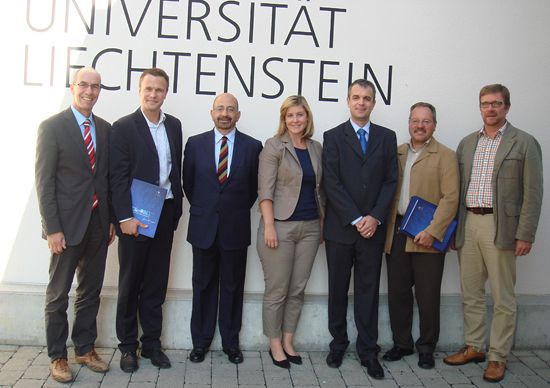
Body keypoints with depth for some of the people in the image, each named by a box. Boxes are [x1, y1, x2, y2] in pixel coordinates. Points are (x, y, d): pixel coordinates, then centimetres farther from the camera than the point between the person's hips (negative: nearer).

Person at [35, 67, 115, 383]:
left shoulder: (105, 129, 8)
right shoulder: (52, 127, -7)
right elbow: (44, 181, -10)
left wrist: (112, 218, 8)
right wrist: (52, 228, -14)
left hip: (98, 224, 5)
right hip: (67, 225, -5)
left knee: (91, 292, 15)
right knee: (58, 295, 8)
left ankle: (85, 349, 30)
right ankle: (57, 356, 22)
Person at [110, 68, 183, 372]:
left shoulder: (174, 125, 9)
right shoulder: (123, 127, -6)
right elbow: (118, 177, -10)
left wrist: (175, 211, 8)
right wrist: (125, 217, -15)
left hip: (165, 215, 5)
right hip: (135, 217, -4)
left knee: (156, 284, 12)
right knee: (130, 284, 8)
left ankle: (151, 343, 24)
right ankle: (128, 346, 21)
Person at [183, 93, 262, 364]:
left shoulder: (252, 146, -1)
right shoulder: (195, 143, 1)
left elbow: (254, 188, 7)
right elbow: (188, 183, 9)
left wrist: (239, 210, 7)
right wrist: (202, 209, 10)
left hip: (235, 228, 0)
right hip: (203, 227, 1)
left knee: (233, 287, 10)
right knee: (203, 286, 11)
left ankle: (231, 342, 23)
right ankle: (200, 341, 23)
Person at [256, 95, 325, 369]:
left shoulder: (316, 148, 11)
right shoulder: (274, 146, -4)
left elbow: (319, 189, 15)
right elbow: (265, 190, -10)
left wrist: (323, 223, 11)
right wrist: (269, 226, -16)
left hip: (310, 227, 5)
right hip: (280, 226, -5)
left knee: (298, 289, 9)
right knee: (277, 290, 2)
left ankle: (288, 341, 23)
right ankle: (275, 344, 17)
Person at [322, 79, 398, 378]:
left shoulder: (387, 137, 9)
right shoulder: (333, 137, 2)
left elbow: (390, 181, 4)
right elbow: (331, 183, -6)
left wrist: (375, 217, -9)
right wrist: (355, 219, -12)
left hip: (373, 227, 1)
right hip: (340, 227, -1)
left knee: (368, 290, 7)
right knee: (338, 289, 9)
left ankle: (368, 351, 15)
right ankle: (338, 344, 22)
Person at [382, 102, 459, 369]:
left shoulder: (445, 156, -1)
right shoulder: (396, 153, 13)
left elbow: (450, 198, -9)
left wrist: (431, 232, -17)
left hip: (427, 237, -4)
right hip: (396, 234, 4)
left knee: (427, 295, 4)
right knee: (397, 292, 10)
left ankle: (426, 348, 20)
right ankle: (401, 343, 25)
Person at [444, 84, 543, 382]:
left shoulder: (524, 143, -1)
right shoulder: (467, 143, 13)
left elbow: (533, 193, -5)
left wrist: (525, 235, -11)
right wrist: (453, 227, 10)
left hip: (500, 228, -5)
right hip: (467, 225, 5)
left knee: (503, 298, 3)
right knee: (470, 294, 13)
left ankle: (498, 357, 15)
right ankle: (473, 347, 28)